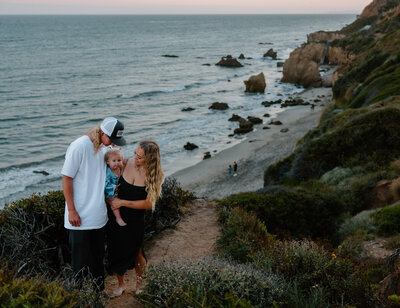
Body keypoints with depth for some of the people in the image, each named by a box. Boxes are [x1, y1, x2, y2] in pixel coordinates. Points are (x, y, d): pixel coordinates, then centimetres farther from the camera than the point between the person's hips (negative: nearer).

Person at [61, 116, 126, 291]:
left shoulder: (103, 148, 7)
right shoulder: (79, 146, -17)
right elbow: (66, 179, -15)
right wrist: (71, 211, -16)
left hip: (98, 216, 7)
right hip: (80, 218, -7)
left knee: (97, 258, 18)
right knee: (82, 263, 3)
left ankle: (99, 291, 31)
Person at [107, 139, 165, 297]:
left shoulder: (155, 175, -16)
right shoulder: (126, 163, -9)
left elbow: (148, 204, -16)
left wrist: (122, 202, -17)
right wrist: (109, 198, -8)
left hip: (135, 220, -3)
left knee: (136, 253, 13)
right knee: (115, 251, 12)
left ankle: (139, 283, 42)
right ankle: (121, 284, 36)